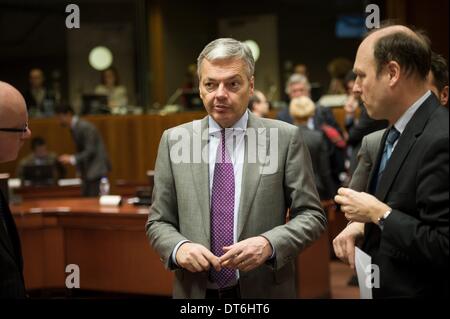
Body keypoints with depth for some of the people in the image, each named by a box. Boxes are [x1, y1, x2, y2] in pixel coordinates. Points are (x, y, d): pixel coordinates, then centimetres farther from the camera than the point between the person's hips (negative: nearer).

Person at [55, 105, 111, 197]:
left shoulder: (85, 127, -18)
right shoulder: (74, 128, 10)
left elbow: (90, 151, -21)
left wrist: (72, 159, -23)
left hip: (97, 169, -9)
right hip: (87, 170, 9)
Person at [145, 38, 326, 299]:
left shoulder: (285, 138, -5)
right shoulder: (174, 141, 1)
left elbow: (312, 215, -4)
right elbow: (158, 222, 4)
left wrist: (269, 244, -20)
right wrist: (178, 247, -16)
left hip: (264, 290, -1)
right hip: (195, 290, 2)